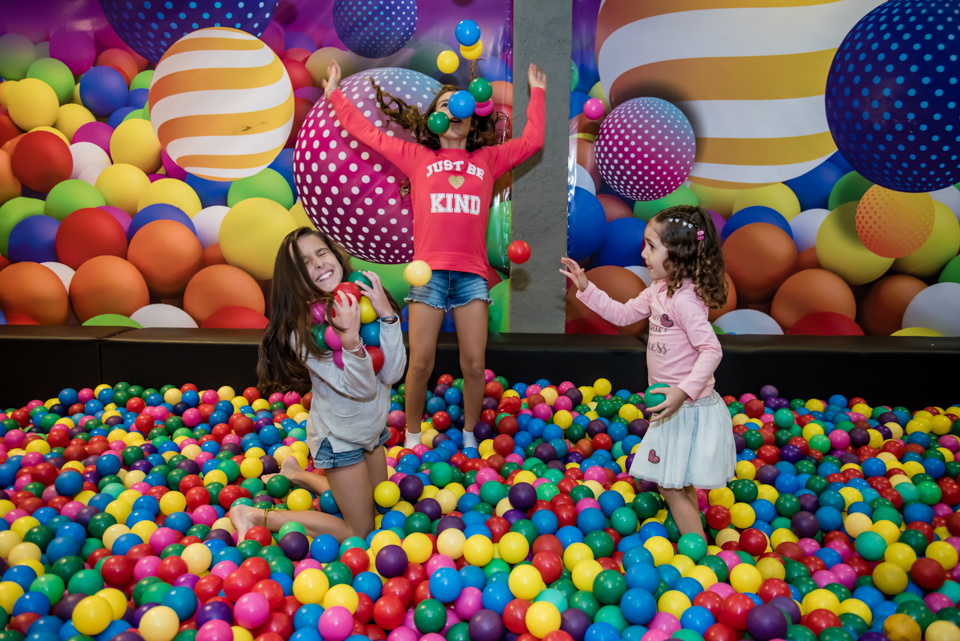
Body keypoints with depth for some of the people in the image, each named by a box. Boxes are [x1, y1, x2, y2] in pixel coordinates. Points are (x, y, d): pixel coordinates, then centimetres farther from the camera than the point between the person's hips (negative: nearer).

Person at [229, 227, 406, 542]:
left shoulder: (364, 298, -12)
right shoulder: (303, 330, -23)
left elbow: (392, 373, -18)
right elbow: (361, 388, -27)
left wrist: (387, 315, -27)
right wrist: (351, 339, -43)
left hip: (372, 430, 6)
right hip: (339, 439, -6)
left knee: (378, 510, 25)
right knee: (360, 533, 6)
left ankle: (297, 474, 39)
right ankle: (256, 517, 17)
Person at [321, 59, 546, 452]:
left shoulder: (488, 159, 18)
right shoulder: (417, 157, 15)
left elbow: (532, 141, 20)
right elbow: (368, 133, 19)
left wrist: (537, 93, 28)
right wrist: (335, 95, 25)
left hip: (472, 273, 1)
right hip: (429, 270, -1)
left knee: (474, 364, -1)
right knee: (420, 364, -3)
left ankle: (469, 436, 18)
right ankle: (412, 437, 15)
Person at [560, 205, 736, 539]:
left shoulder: (685, 299, -24)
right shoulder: (658, 290, 5)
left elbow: (711, 350, -28)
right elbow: (623, 314, 17)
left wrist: (684, 391, -36)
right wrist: (586, 289, 11)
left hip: (688, 408, -10)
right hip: (676, 405, 10)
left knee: (671, 484, -2)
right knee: (680, 484, 22)